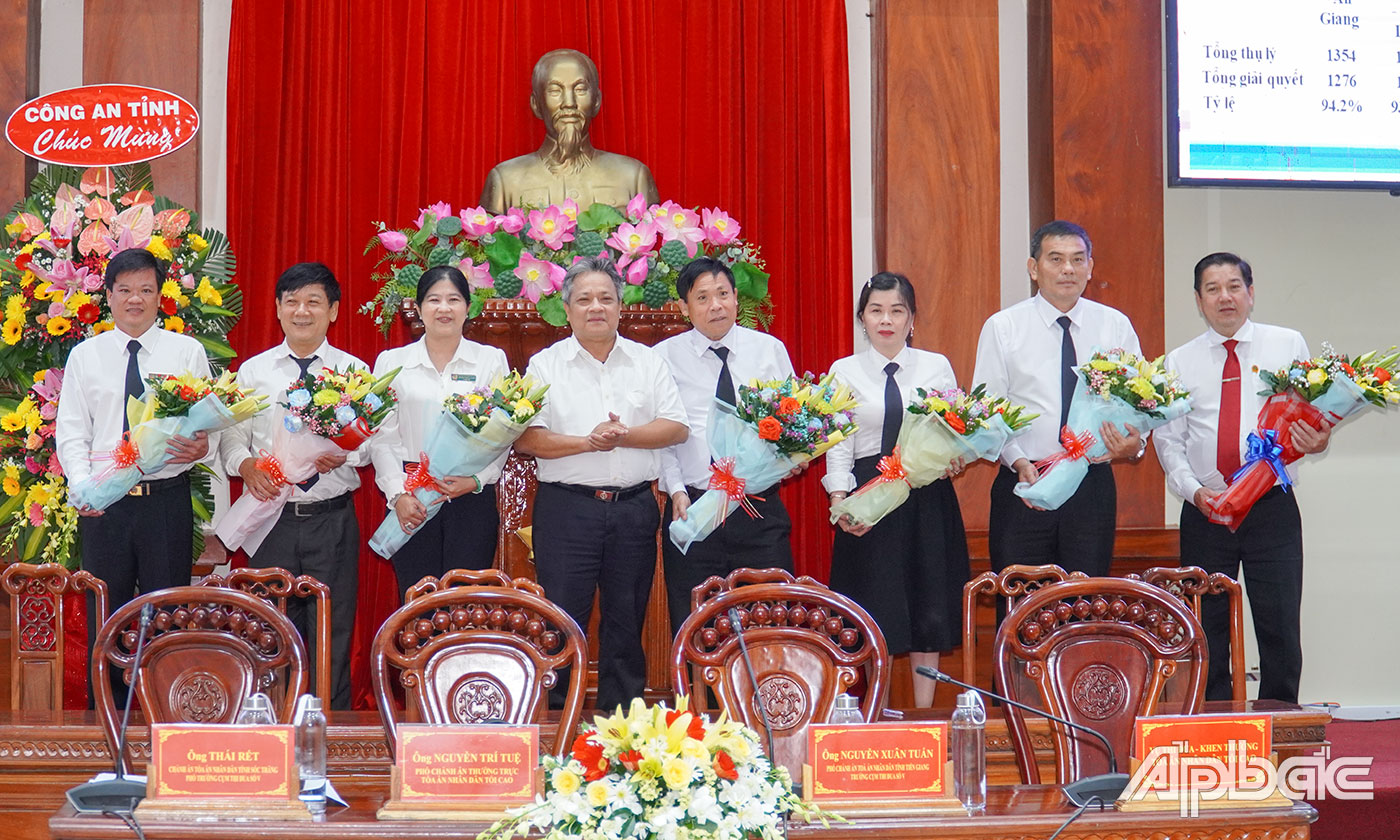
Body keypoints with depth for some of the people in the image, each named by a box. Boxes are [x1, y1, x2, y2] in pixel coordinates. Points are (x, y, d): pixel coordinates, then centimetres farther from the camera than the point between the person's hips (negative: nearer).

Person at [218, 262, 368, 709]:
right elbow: (231, 436, 8)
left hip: (333, 519, -1)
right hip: (273, 517, 1)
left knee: (332, 635, 2)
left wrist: (344, 455, -19)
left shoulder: (353, 371, 5)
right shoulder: (253, 371, 9)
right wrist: (246, 465, -13)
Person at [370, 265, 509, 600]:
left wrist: (477, 479, -11)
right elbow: (382, 437, 5)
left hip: (473, 498, 0)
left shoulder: (491, 360, 8)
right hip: (412, 502, 1)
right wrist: (398, 493, -7)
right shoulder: (392, 362, 9)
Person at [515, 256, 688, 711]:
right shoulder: (546, 365, 4)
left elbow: (677, 428, 1)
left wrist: (624, 435, -13)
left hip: (634, 510, 2)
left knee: (627, 623, 8)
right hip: (567, 508, -2)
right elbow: (526, 438, -5)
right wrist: (587, 442, -15)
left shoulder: (648, 361, 10)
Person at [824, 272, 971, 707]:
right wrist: (840, 500, -11)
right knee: (875, 611, 0)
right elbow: (838, 445, 1)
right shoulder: (844, 372, 5)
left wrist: (957, 459, -14)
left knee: (929, 607, 3)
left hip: (928, 497, 1)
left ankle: (924, 713, 14)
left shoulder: (936, 367, 8)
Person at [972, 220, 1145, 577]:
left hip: (1094, 484, 2)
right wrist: (1018, 461, -15)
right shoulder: (1002, 328, 3)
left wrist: (1135, 445, -14)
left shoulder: (1116, 326, 8)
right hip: (1024, 483, -1)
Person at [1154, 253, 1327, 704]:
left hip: (1272, 509, -1)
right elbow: (1168, 440, 6)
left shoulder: (1288, 345, 8)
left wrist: (1317, 443, -16)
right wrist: (1194, 490, -9)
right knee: (1208, 633, 4)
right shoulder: (1179, 362, 10)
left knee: (1280, 629, -2)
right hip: (1204, 512, 1)